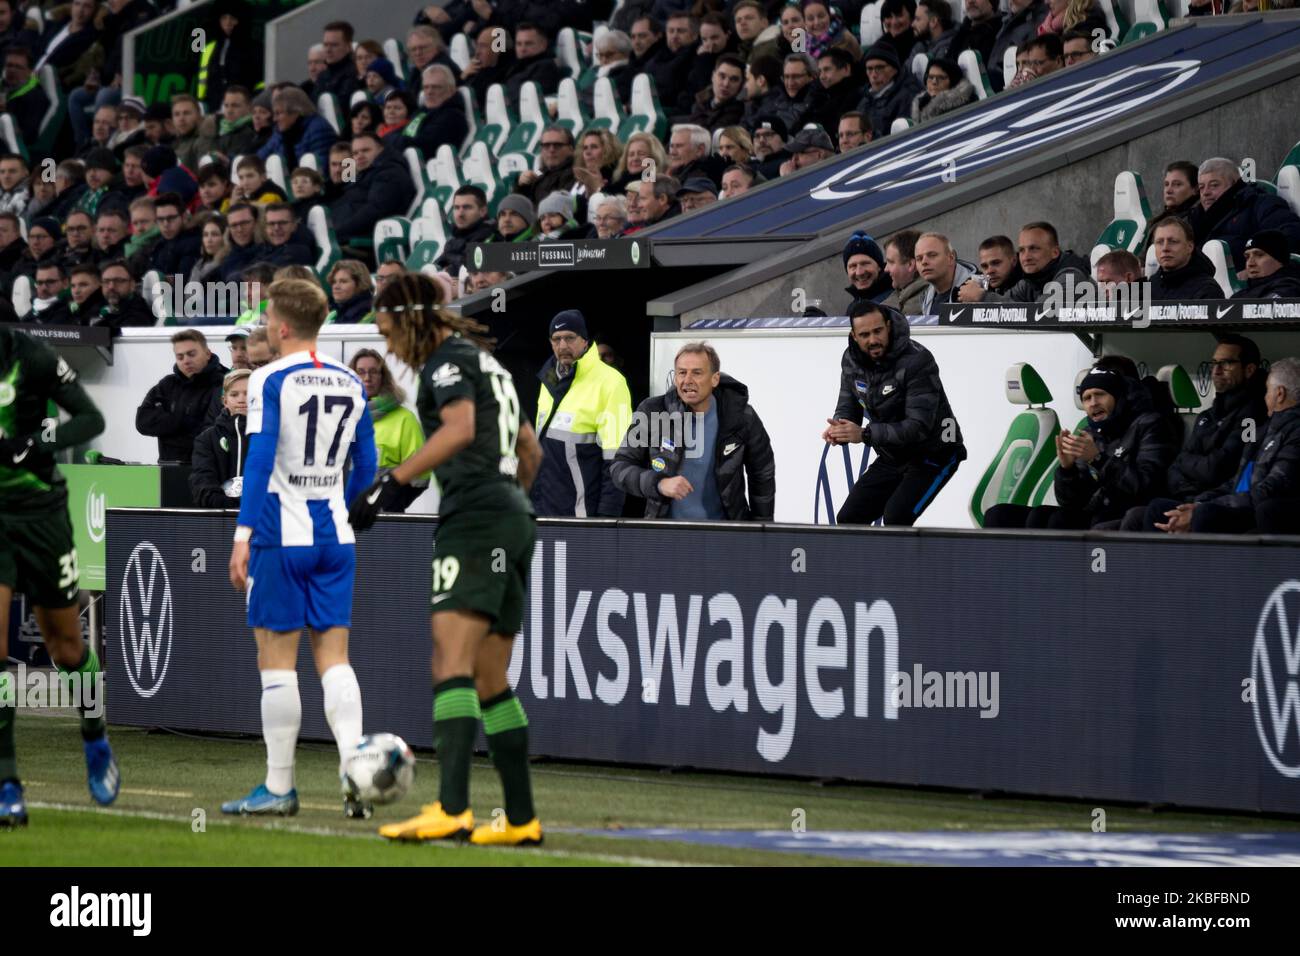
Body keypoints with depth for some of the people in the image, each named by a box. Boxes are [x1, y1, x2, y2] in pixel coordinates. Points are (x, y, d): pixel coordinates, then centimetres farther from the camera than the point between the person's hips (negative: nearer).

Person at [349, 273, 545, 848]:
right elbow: (529, 449, 32)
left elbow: (459, 427, -22)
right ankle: (521, 818, 10)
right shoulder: (488, 363, 24)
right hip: (516, 518, 10)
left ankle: (451, 810, -33)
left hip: (475, 518, -10)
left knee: (451, 662, -20)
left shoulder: (446, 359, -3)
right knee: (490, 682, 12)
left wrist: (392, 482, -24)